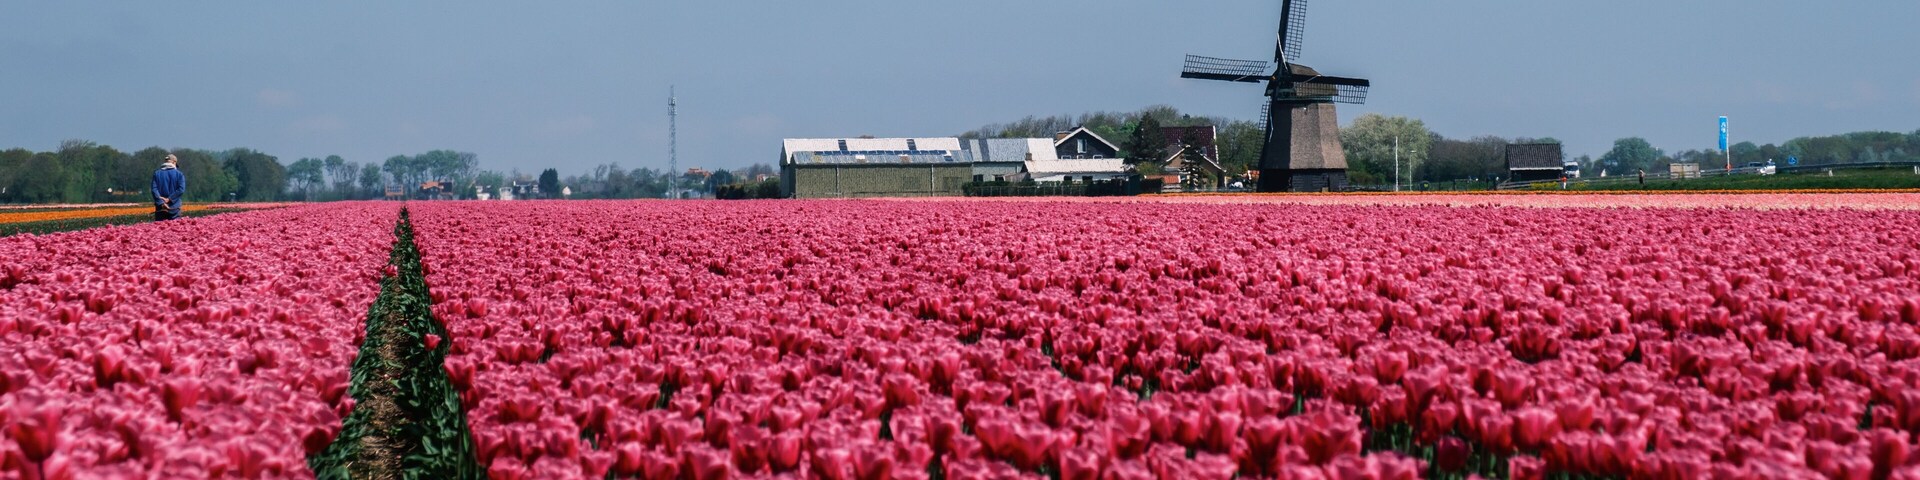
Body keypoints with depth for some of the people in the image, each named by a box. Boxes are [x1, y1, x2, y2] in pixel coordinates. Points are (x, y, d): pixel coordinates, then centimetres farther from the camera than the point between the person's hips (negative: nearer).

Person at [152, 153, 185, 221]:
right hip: (174, 208, -2)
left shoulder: (157, 173, 5)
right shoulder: (179, 174, 0)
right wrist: (169, 199, -12)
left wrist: (161, 202, -15)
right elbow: (181, 190, -13)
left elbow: (154, 189, -7)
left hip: (160, 209, 2)